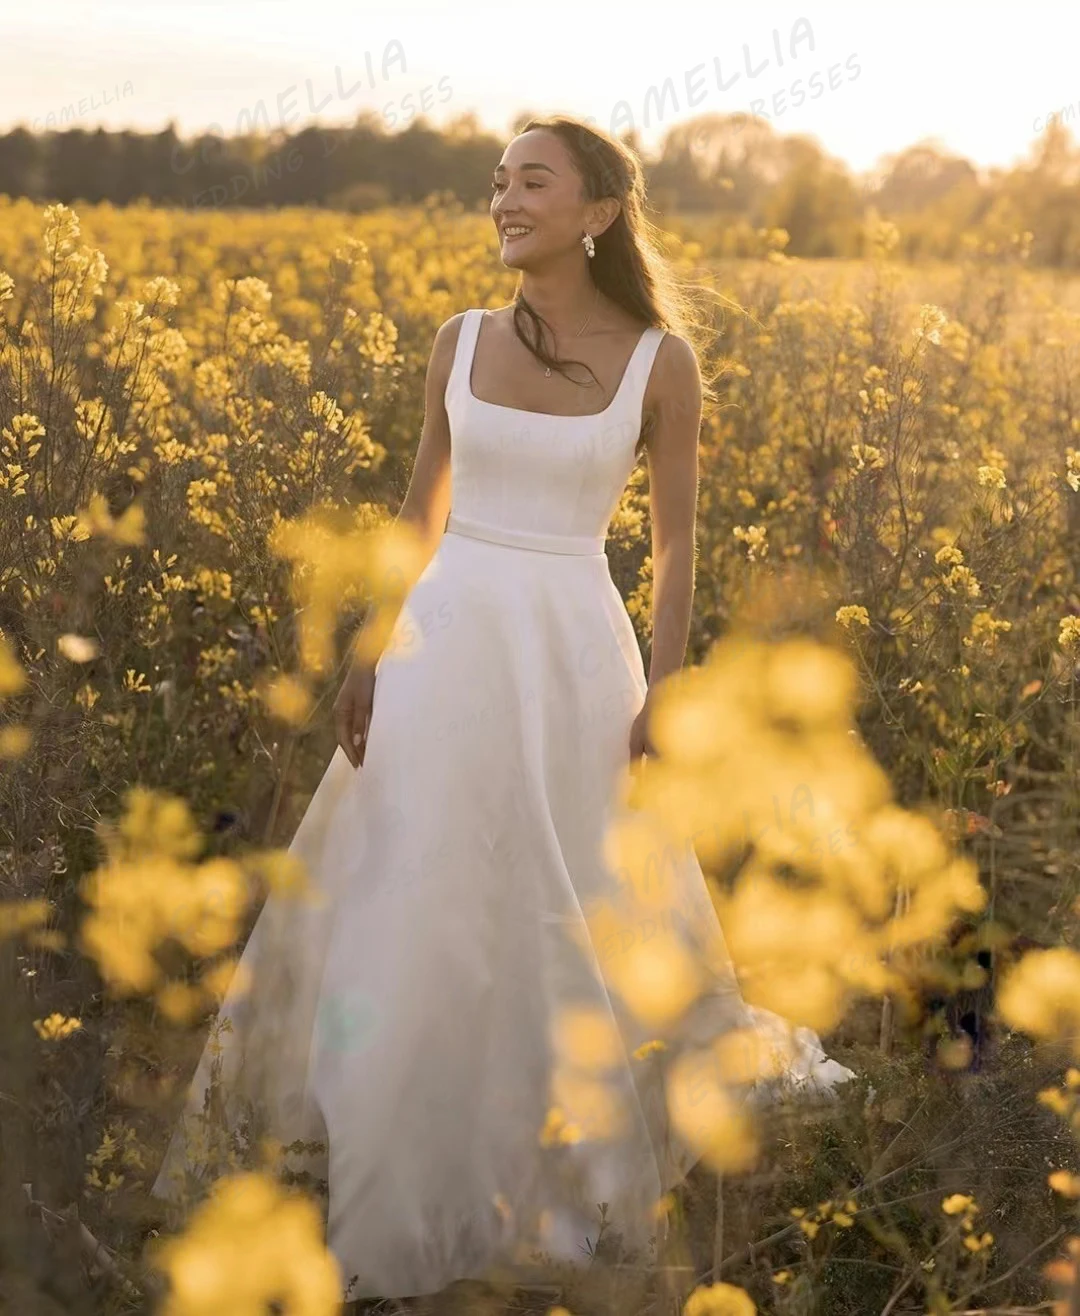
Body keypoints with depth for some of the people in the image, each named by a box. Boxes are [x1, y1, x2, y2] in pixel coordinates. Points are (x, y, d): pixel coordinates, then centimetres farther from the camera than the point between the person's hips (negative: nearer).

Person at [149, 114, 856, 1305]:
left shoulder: (659, 360, -4)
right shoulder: (461, 341, 4)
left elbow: (674, 541, 1)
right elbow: (420, 512, 10)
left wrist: (662, 694, -4)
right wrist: (371, 652, 6)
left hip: (570, 652, -2)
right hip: (446, 643, 3)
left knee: (579, 914, 9)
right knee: (406, 906, 5)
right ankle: (401, 1180, 23)